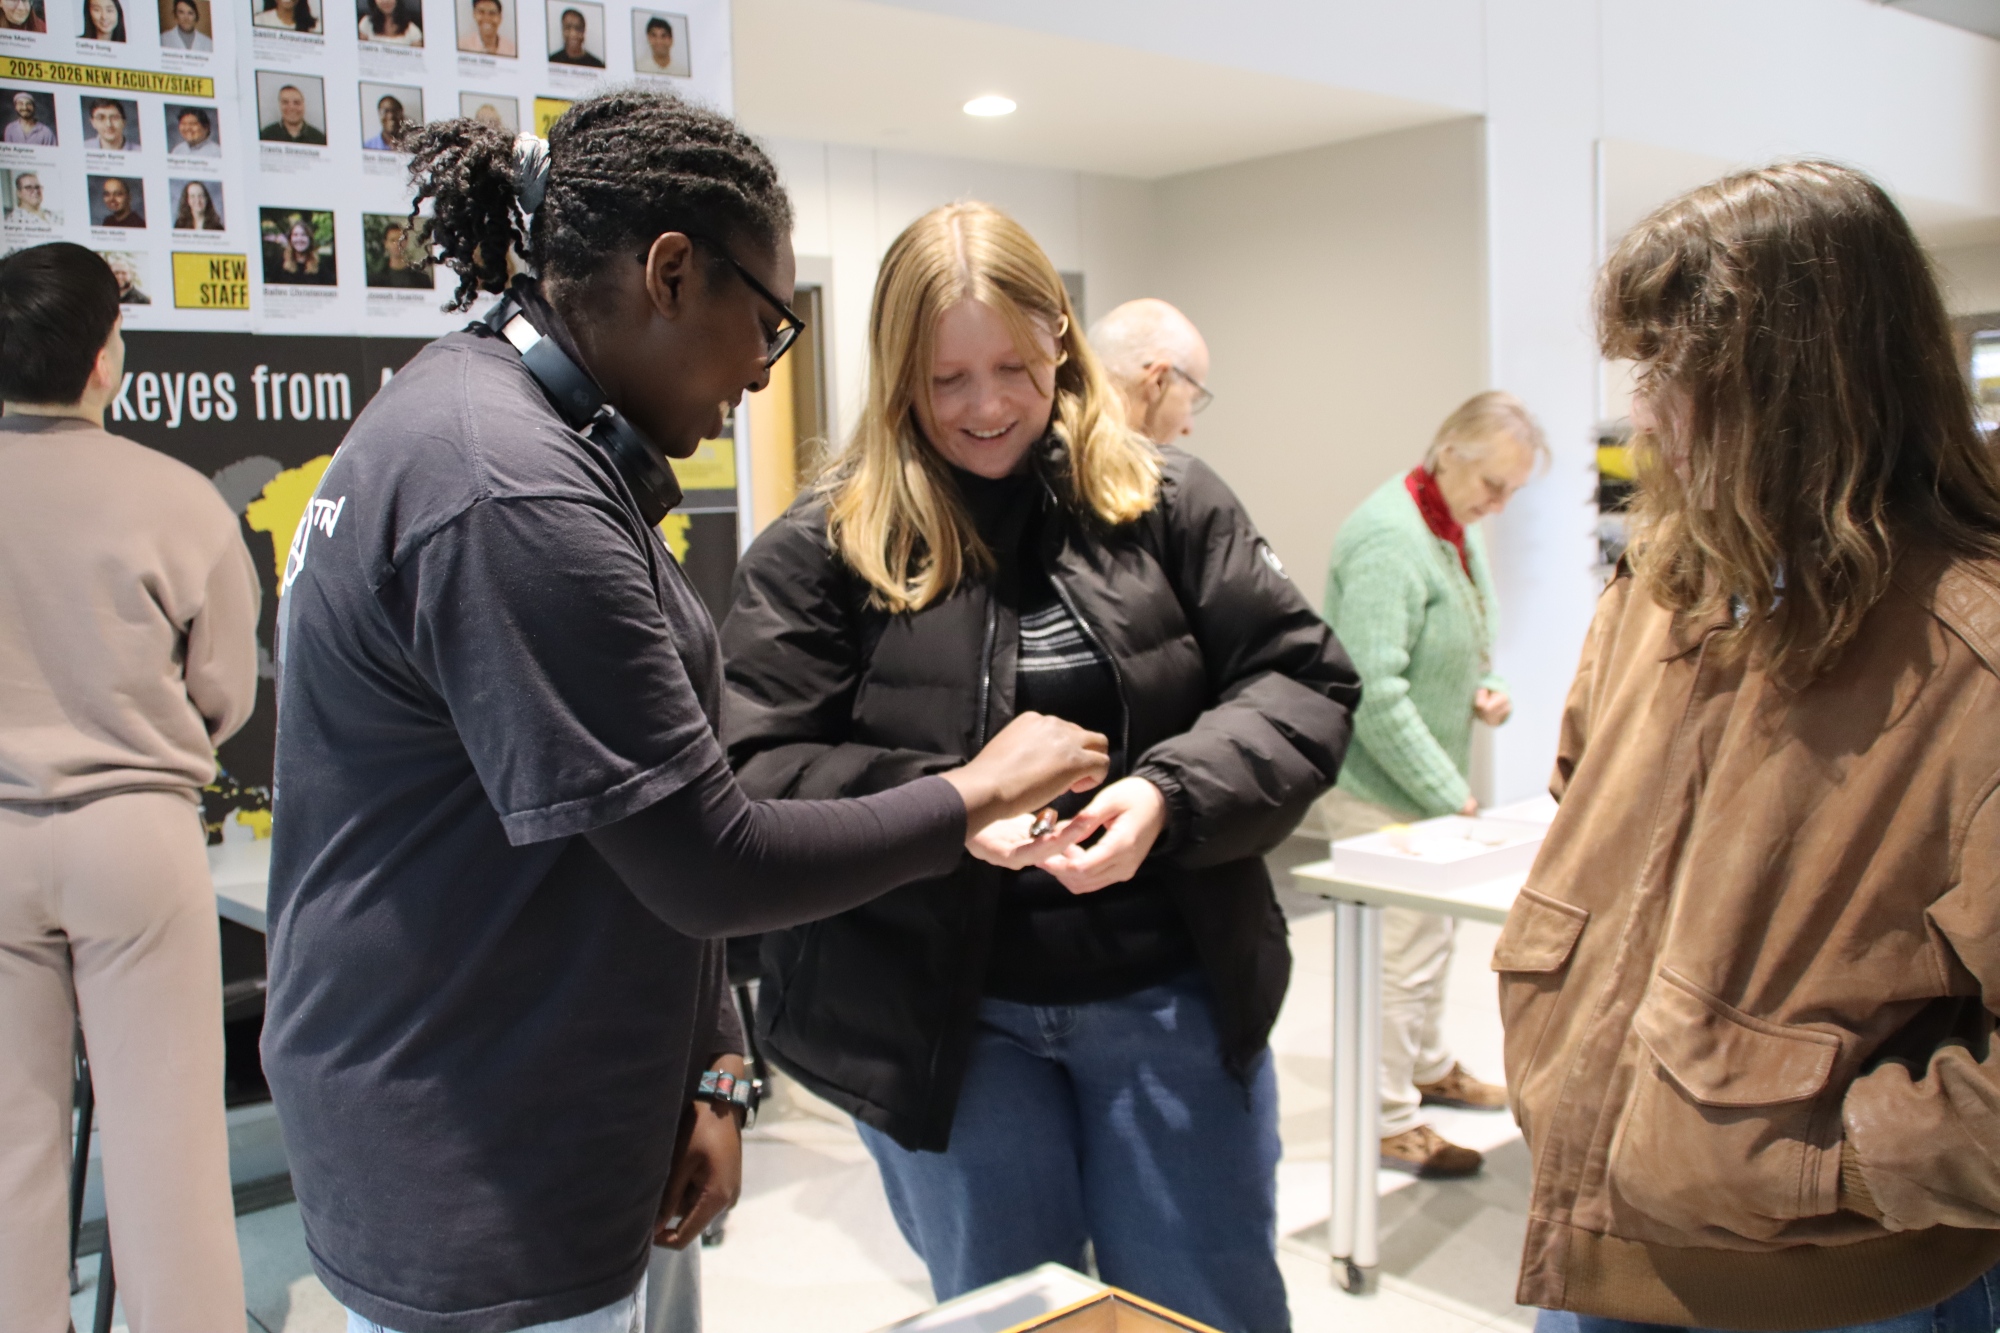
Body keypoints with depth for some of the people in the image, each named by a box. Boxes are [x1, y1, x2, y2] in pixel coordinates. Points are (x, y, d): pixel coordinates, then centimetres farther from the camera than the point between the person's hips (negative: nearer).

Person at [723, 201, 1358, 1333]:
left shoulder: (1167, 502, 1)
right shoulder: (819, 550, -5)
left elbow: (1302, 683, -2)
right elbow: (758, 774, -9)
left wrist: (1171, 793, -20)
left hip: (1171, 994, 2)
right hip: (940, 1015, -1)